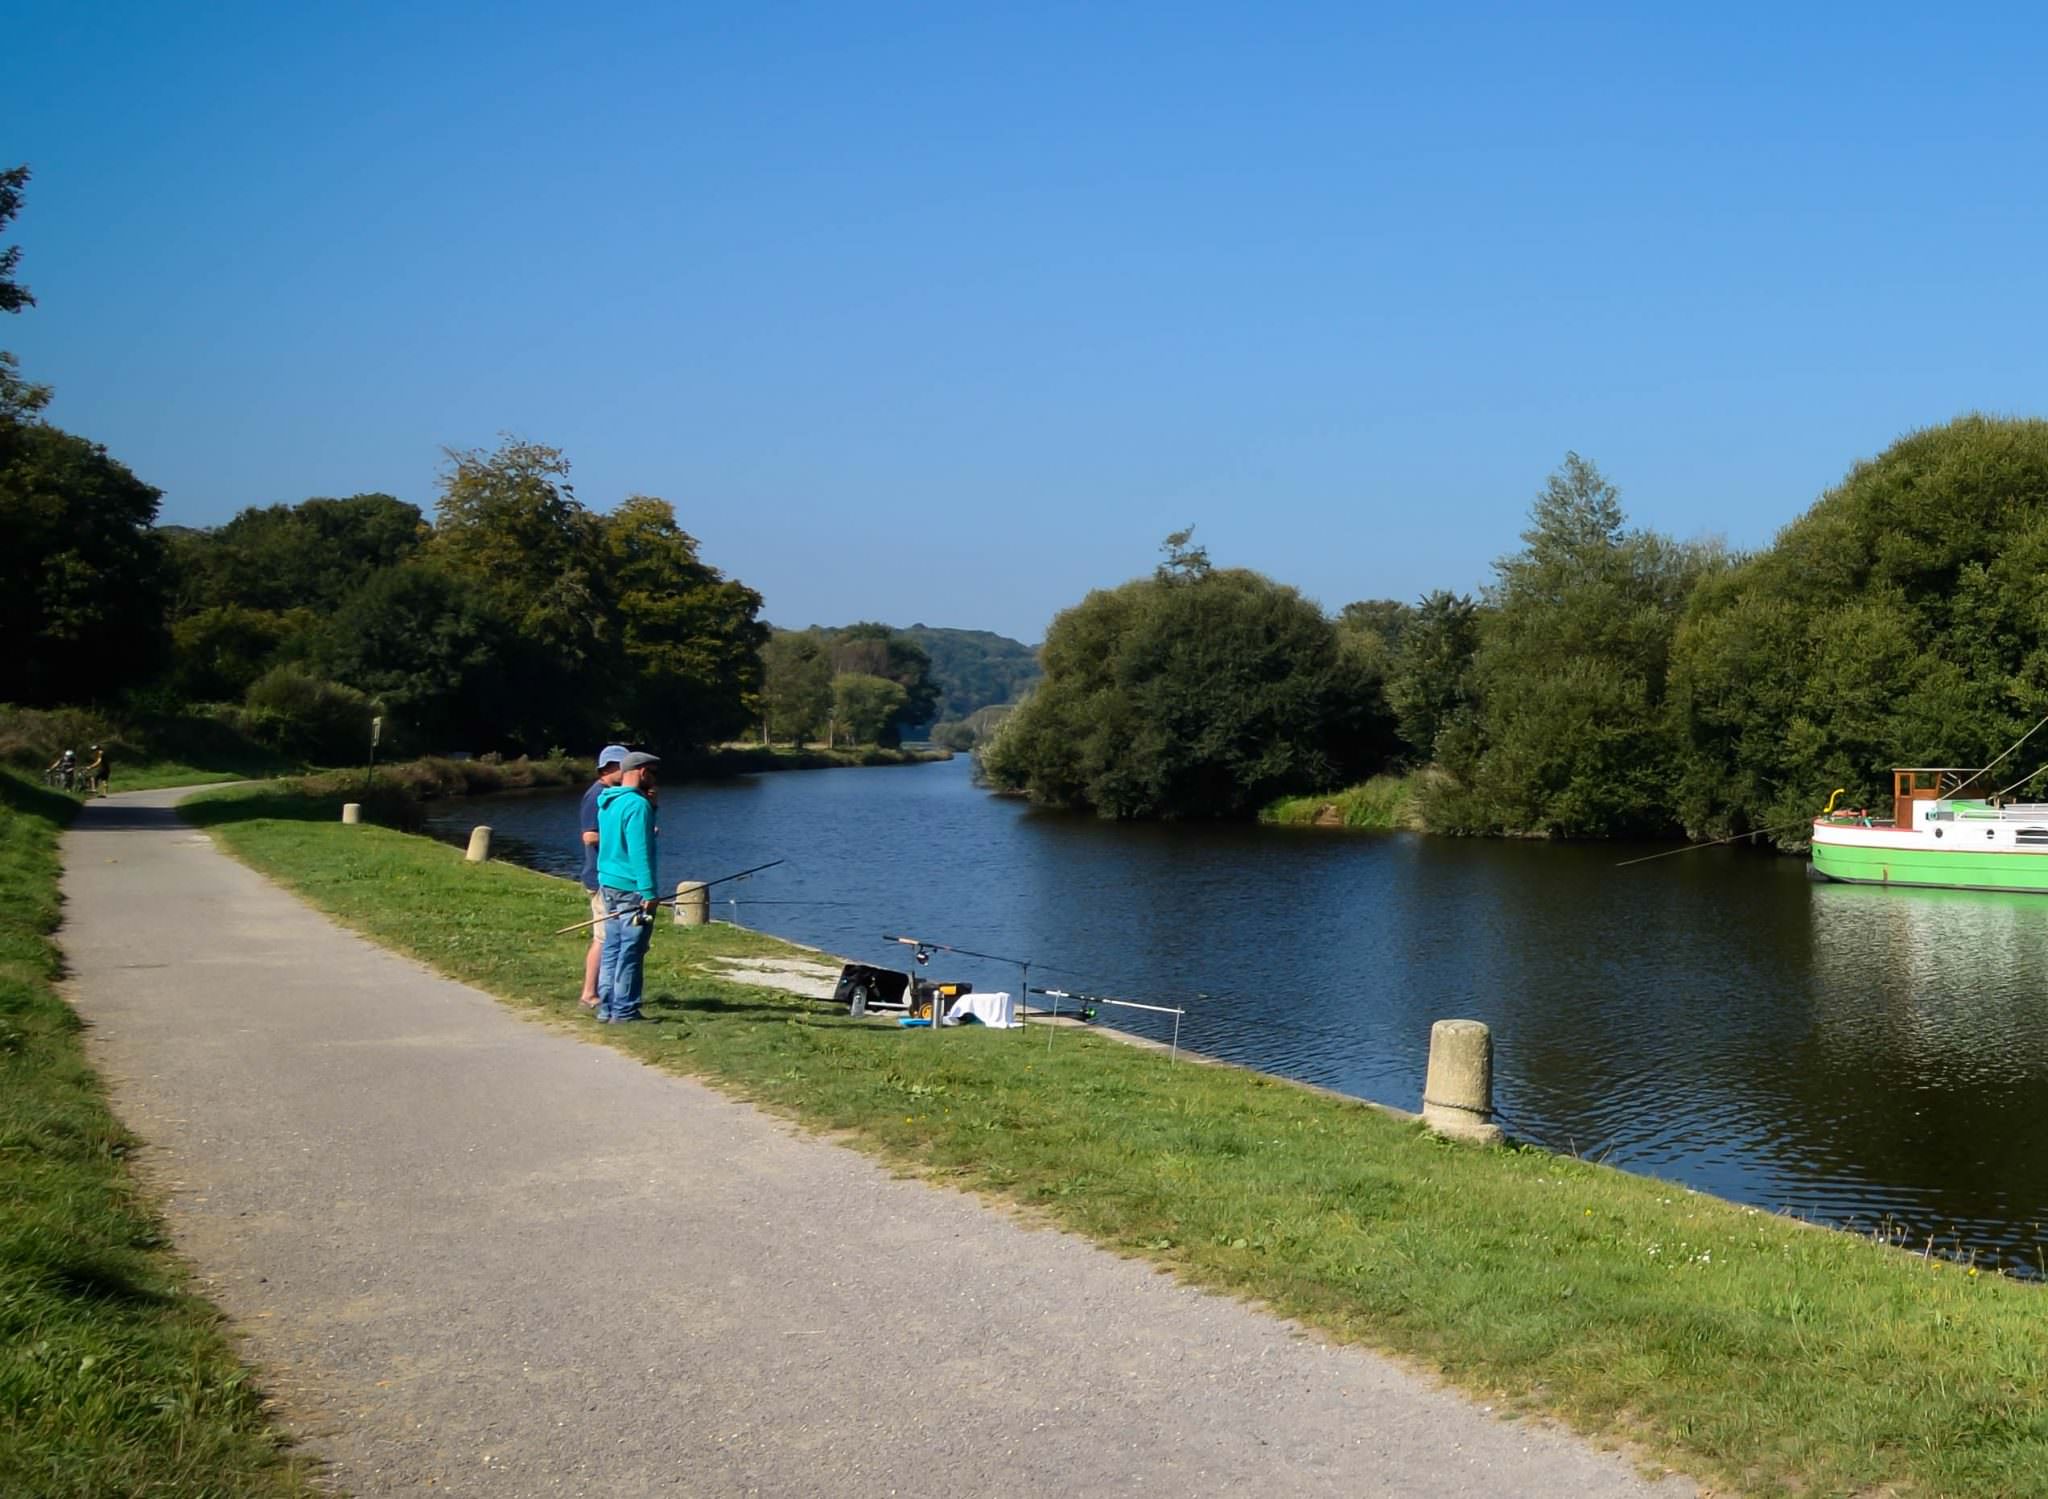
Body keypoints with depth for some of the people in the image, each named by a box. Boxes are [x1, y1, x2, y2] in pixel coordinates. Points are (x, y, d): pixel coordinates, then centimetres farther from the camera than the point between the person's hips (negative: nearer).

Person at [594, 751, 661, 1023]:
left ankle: (607, 1007, 16)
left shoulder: (607, 803, 13)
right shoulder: (637, 804, -15)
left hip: (608, 884, 9)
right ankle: (624, 1011, -3)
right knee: (631, 952, -5)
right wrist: (649, 892, -21)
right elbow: (640, 852, -20)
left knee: (612, 949, 13)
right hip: (631, 888, -9)